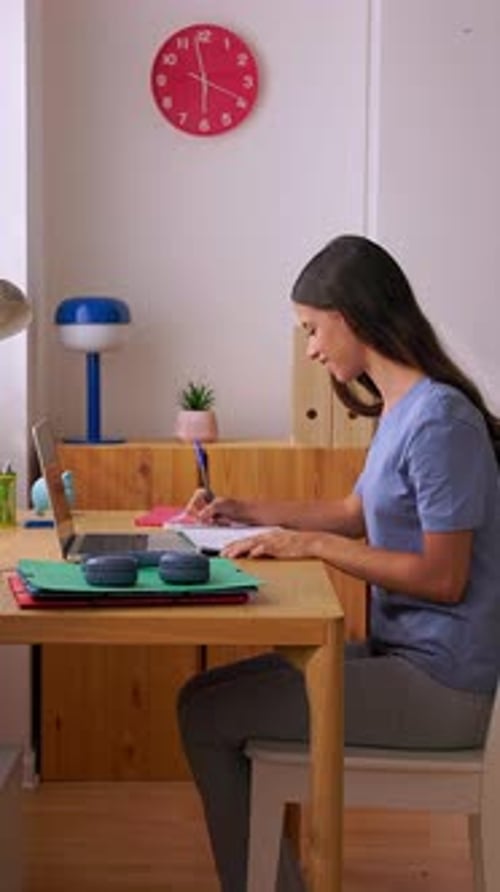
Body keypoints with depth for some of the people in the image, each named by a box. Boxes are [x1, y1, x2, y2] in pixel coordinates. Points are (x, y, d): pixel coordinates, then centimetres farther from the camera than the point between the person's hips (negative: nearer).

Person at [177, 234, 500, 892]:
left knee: (204, 713, -8)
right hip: (404, 651, 9)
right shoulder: (400, 410, 9)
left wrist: (314, 545, -17)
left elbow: (444, 578, -21)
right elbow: (356, 515, 21)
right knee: (218, 690, 13)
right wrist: (247, 511, 16)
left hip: (439, 687, -9)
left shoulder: (439, 419, -20)